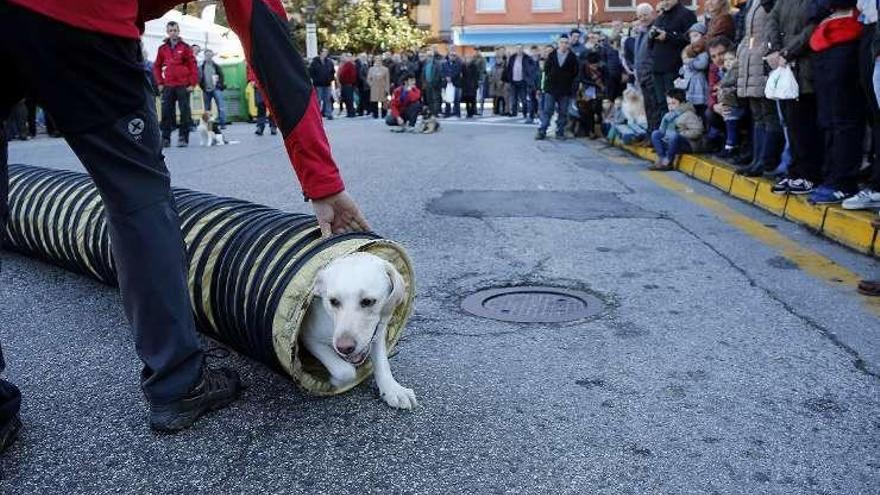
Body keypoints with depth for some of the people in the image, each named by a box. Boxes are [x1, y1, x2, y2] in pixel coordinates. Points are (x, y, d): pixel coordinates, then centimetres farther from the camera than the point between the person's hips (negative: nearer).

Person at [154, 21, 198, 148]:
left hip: (183, 86, -2)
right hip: (168, 87, 3)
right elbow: (156, 66, 15)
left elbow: (193, 66, -1)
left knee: (185, 112, -1)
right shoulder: (162, 49, 10)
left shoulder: (185, 47, 2)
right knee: (166, 113, 1)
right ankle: (165, 138, 6)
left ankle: (183, 137, 5)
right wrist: (160, 83, 7)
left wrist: (192, 84, -7)